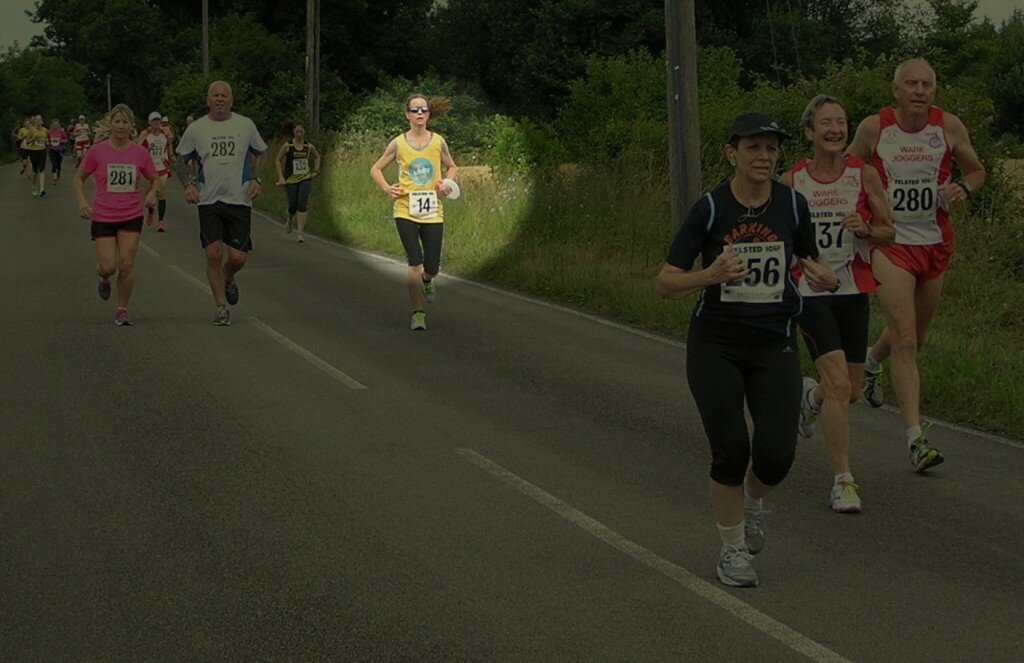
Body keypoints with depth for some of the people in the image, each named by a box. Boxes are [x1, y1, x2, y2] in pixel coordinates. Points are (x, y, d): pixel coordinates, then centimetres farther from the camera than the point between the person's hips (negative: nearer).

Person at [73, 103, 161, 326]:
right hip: (103, 216, -1)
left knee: (126, 265, -7)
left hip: (131, 217, 1)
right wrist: (82, 201, -8)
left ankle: (122, 309, 10)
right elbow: (79, 178, 7)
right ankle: (104, 278, 30)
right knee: (108, 267, -8)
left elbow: (156, 180, 12)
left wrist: (153, 191, -10)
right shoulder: (97, 151, -4)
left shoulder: (140, 153, 0)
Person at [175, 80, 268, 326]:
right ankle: (221, 307, 4)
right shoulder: (195, 129, 4)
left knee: (237, 258, -5)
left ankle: (228, 279, 31)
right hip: (209, 200, 0)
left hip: (240, 200, 0)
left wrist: (254, 179, -1)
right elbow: (181, 161, 12)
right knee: (213, 253, -9)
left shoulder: (246, 125, 5)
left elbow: (257, 156, 17)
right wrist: (188, 184, -6)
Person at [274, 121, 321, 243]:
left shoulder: (309, 147, 1)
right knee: (293, 205, 1)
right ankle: (289, 221, 37)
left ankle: (300, 233, -13)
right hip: (291, 180, -1)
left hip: (305, 179, 1)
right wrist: (281, 177, -3)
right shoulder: (287, 146, -6)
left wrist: (316, 170, 11)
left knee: (302, 204, -13)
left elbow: (317, 157, 22)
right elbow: (278, 160, 3)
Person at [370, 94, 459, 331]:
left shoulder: (438, 142, 5)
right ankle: (418, 313, 4)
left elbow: (452, 167, 20)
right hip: (405, 211, -2)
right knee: (415, 264, -13)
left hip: (433, 212, 2)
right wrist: (387, 188, -5)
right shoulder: (398, 144, 2)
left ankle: (427, 280, 40)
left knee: (432, 268, 1)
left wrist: (447, 183, 0)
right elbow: (376, 169, 13)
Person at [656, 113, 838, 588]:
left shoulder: (793, 205, 0)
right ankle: (732, 549, 15)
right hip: (715, 347, -2)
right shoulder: (710, 209, -7)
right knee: (730, 451, -8)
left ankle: (753, 501, 25)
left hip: (775, 347, 2)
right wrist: (709, 275, -27)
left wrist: (825, 278, -10)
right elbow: (666, 283, -7)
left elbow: (812, 263, 14)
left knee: (776, 453, -11)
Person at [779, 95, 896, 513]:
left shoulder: (864, 175, -3)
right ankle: (842, 482, -10)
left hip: (854, 290, 3)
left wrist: (864, 230, -17)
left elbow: (889, 232, 3)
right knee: (839, 385, -18)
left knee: (851, 393, 12)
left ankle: (810, 397, 49)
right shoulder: (791, 181, -4)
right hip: (809, 291, -3)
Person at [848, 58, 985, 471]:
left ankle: (871, 361, 53)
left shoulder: (949, 126, -2)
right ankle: (916, 438, -13)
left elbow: (976, 170, 12)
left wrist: (964, 189, -10)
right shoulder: (874, 127, -6)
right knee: (905, 341, -13)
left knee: (915, 338, 19)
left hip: (934, 244, 4)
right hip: (889, 243, -3)